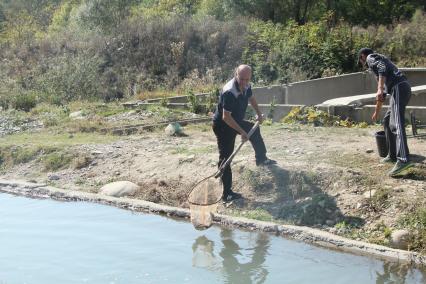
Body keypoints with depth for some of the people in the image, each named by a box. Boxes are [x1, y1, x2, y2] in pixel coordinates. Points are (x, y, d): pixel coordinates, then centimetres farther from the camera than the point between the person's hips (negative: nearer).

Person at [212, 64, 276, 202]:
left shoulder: (246, 86, -6)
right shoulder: (229, 92, -34)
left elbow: (251, 98, 19)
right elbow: (226, 117, -35)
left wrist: (259, 114, 18)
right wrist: (241, 131, -32)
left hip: (236, 121, 9)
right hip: (222, 125, -9)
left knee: (254, 130, 28)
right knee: (225, 157, -7)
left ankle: (261, 159, 49)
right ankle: (227, 193, -4)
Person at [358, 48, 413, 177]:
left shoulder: (371, 58, 9)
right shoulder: (379, 60, 36)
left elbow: (382, 68, -15)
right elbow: (382, 94, 42)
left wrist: (380, 89, -25)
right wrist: (376, 112, 50)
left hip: (399, 88, -10)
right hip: (403, 88, 10)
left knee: (396, 124, -20)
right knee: (387, 121, 20)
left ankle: (403, 160, -33)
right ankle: (393, 155, 21)